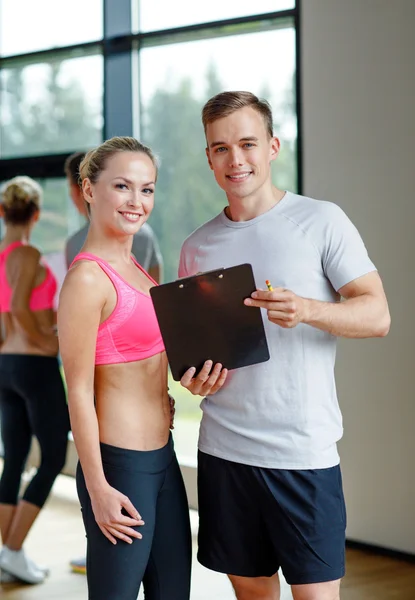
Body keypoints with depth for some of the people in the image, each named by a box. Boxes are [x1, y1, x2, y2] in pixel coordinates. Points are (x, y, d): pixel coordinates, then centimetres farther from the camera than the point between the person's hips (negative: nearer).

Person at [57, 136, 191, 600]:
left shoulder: (135, 269, 11)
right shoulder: (88, 278, -16)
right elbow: (78, 391, -17)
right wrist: (97, 488, -17)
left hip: (161, 457, 9)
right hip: (121, 466, -9)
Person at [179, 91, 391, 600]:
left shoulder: (320, 221, -3)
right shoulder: (197, 247, 10)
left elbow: (377, 316, -8)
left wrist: (307, 310, -26)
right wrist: (194, 377, -3)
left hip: (302, 449, -4)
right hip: (223, 447, 4)